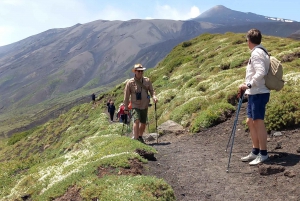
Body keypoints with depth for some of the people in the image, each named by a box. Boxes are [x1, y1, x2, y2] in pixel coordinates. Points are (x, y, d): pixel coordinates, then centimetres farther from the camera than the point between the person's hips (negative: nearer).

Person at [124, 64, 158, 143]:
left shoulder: (147, 81, 2)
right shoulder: (130, 82, -6)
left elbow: (151, 90, 9)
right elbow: (126, 96, -1)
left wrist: (154, 96, -14)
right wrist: (126, 108, 1)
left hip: (145, 106, 4)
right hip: (135, 106, -4)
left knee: (143, 123, 13)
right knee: (136, 120, -23)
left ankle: (140, 137, 35)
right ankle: (135, 138, -20)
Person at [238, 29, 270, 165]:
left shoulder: (256, 53, -13)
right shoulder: (260, 51, 18)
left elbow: (260, 72, -24)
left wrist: (248, 85, -20)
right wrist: (247, 88, 15)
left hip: (258, 94, -10)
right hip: (254, 93, 10)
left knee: (258, 122, -6)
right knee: (250, 121, 13)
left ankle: (263, 154, 2)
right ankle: (255, 151, 21)